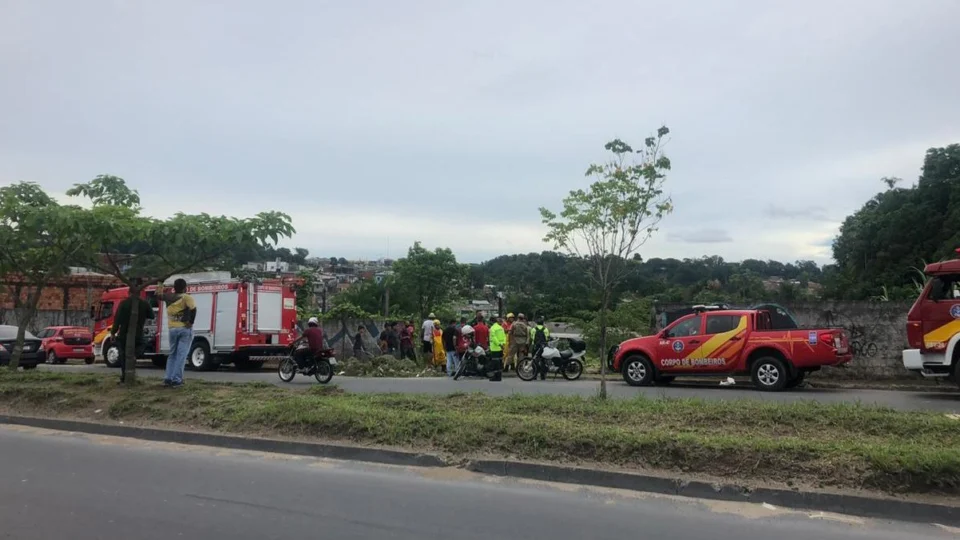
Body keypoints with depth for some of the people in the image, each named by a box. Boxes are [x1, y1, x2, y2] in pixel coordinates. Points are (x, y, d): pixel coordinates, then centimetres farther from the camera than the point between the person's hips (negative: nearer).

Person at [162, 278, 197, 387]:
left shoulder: (168, 297, 7)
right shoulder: (186, 297, -7)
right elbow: (193, 308, -22)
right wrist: (191, 322, -14)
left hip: (172, 329, 5)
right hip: (185, 329, -5)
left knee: (172, 354, 17)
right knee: (181, 355, -3)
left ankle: (168, 378, 13)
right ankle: (176, 380, -6)